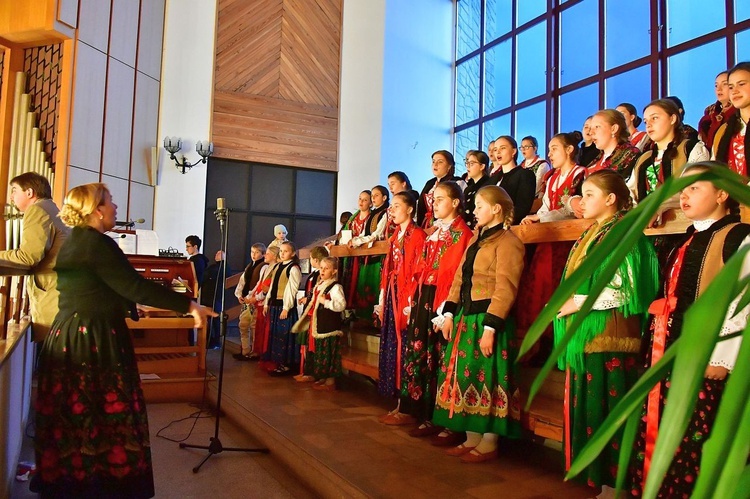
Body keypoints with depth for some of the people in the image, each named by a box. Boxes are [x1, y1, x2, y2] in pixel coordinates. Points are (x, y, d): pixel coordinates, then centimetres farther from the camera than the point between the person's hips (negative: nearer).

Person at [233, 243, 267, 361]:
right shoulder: (249, 266, 17)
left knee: (254, 327, -3)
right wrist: (239, 294, 1)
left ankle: (254, 352, 5)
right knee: (243, 326, 10)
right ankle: (245, 351, 17)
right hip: (246, 300, 8)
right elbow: (242, 280, 14)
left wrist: (252, 297, -18)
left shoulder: (264, 267, -8)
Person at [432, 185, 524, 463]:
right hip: (465, 317, 9)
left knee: (487, 378, -2)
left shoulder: (508, 242, -9)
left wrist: (490, 327, -21)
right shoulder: (476, 240, 18)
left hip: (487, 318, -9)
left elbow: (505, 289, -17)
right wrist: (449, 313, 7)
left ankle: (489, 443, 11)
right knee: (466, 375, 11)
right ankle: (471, 438, 23)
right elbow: (459, 279, 15)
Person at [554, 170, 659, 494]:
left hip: (607, 336, -9)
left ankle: (613, 481, 7)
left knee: (607, 409, -4)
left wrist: (578, 302, -16)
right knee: (586, 406, 11)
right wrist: (566, 303, 8)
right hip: (583, 334, 9)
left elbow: (625, 288, -17)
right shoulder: (591, 235, 19)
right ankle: (592, 473, 22)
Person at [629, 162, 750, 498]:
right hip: (667, 354, 8)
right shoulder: (687, 241, 16)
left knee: (695, 438, -1)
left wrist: (722, 359, -18)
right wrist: (659, 349, 15)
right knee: (659, 432, 13)